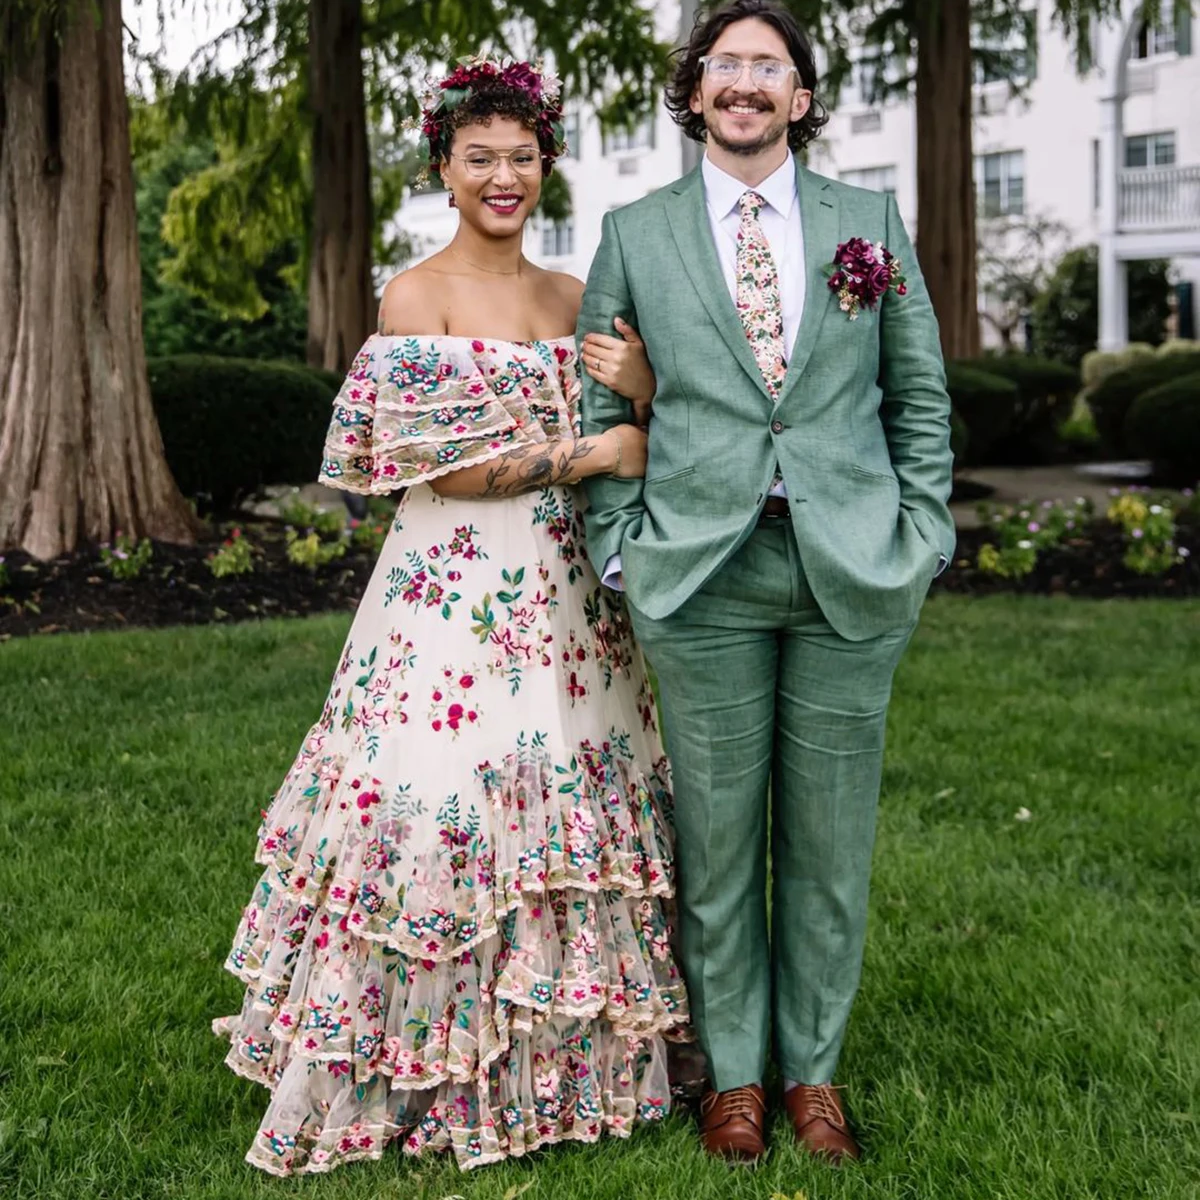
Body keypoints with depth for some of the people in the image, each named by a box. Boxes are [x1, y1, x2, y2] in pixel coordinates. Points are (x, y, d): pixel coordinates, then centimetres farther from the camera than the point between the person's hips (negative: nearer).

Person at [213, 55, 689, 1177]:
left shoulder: (574, 298, 12)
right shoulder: (414, 296, -4)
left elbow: (635, 446, 14)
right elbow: (438, 466, -12)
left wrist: (641, 384, -8)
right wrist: (587, 454, -10)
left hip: (563, 590, 5)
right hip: (451, 590, -5)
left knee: (569, 794, 7)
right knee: (445, 802, -4)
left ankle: (556, 1057, 23)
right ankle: (432, 1073, 13)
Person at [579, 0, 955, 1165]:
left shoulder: (871, 220, 10)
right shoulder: (634, 233, 7)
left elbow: (921, 396, 11)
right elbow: (600, 407, 8)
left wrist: (922, 533, 1)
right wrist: (621, 548, 0)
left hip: (853, 573, 1)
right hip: (704, 574, -1)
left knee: (830, 837, 9)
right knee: (717, 837, 7)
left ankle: (814, 1069, 25)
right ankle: (732, 1071, 24)